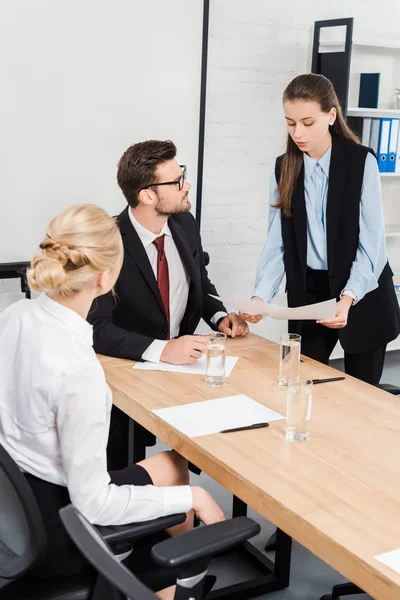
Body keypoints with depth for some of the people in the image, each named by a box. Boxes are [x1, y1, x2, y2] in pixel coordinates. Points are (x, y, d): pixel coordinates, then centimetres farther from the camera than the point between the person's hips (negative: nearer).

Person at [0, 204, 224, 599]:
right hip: (54, 530, -7)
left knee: (171, 464, 24)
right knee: (174, 468, 17)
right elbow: (94, 504, -26)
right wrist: (192, 498, -16)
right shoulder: (77, 368, -34)